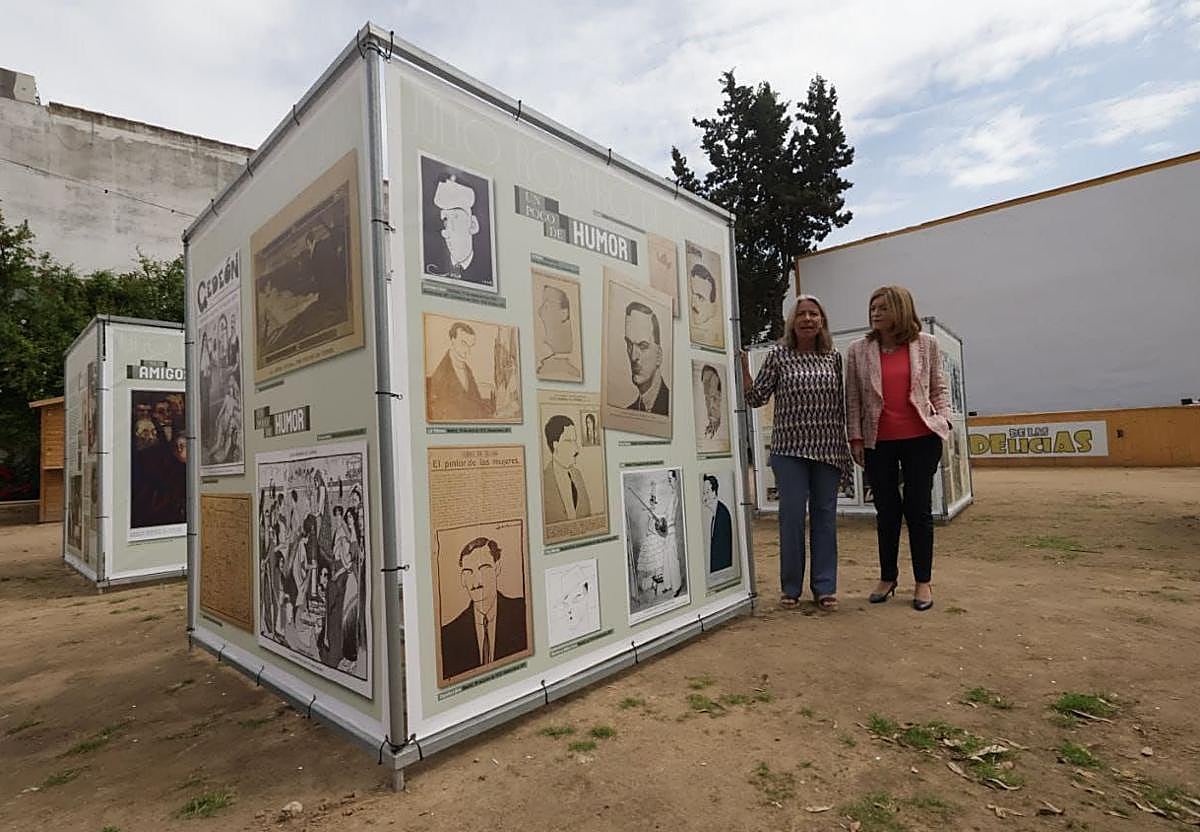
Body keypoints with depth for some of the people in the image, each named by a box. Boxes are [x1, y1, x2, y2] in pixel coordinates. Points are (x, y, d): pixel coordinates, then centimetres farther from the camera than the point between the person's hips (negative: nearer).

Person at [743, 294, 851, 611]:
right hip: (790, 448, -2)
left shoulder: (834, 357, 7)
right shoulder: (778, 355, 1)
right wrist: (744, 367, -12)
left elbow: (842, 406, 12)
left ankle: (824, 587, 17)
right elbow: (756, 398, 0)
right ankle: (791, 587, 15)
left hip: (828, 449, 2)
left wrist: (846, 447, 10)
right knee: (792, 515, 1)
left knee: (825, 515, 7)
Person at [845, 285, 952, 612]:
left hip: (921, 438, 0)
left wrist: (943, 421, -4)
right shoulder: (858, 350, 2)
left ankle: (923, 582, 17)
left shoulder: (926, 344, 3)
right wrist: (855, 438, -1)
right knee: (886, 510, 9)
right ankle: (887, 578, 24)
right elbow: (853, 398, 3)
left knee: (918, 508, 4)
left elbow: (939, 389, 9)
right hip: (878, 443, 1)